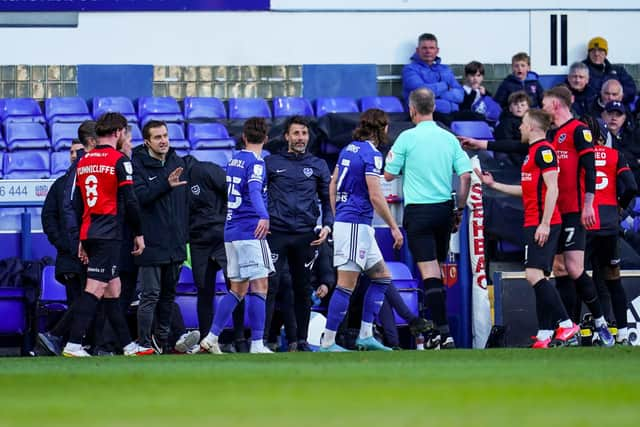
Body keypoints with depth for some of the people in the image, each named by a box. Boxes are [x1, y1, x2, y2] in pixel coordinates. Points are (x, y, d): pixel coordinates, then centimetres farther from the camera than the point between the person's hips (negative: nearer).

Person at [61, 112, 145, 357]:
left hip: (89, 234, 7)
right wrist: (139, 233, 1)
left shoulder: (83, 162, 14)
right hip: (109, 235, -7)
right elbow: (130, 201, -9)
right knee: (95, 289, -11)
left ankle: (128, 345, 17)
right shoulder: (119, 160, -7)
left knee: (112, 289, 12)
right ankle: (73, 344, -18)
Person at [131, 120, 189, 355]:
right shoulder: (138, 165, -7)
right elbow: (139, 196, -21)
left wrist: (184, 234, 17)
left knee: (169, 294, 14)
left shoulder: (177, 162, 12)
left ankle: (163, 340, 25)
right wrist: (165, 185, -33)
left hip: (174, 243, 6)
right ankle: (144, 344, -5)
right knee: (150, 295, -8)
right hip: (152, 244, -6)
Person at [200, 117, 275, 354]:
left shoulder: (234, 161, 16)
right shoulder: (255, 162, -8)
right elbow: (255, 190, -27)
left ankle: (211, 337, 11)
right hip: (250, 232, -8)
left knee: (237, 289, 14)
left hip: (231, 231, 8)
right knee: (260, 286, -8)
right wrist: (264, 216, -44)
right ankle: (257, 344, -13)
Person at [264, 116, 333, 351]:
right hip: (276, 232, -2)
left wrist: (327, 226, 0)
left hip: (305, 235, 2)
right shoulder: (271, 162, 7)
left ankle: (302, 339, 14)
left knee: (303, 288, 7)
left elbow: (327, 199, 15)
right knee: (270, 285, -10)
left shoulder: (318, 165, 12)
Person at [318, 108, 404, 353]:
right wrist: (394, 227, -10)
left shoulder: (349, 150, 14)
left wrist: (337, 217, 26)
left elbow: (333, 185, 20)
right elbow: (375, 197, -17)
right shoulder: (371, 154, -13)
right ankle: (328, 342, -10)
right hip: (356, 225, -10)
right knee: (347, 284, -9)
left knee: (382, 277, 14)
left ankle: (365, 335, 11)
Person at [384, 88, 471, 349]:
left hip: (419, 211, -5)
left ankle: (444, 333, -17)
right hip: (444, 209, 5)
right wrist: (459, 209, 12)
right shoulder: (449, 138, 5)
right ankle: (437, 331, 22)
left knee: (429, 273, -8)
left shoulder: (407, 138, -7)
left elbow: (389, 175, 0)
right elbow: (466, 176, 2)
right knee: (438, 272, 16)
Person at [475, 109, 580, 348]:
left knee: (534, 274, -17)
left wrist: (545, 223, -22)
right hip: (533, 224, 10)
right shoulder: (533, 151, 20)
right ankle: (545, 334, 6)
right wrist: (494, 185, 35)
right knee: (538, 277, 7)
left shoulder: (544, 150, -10)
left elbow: (552, 189, -17)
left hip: (542, 225, -10)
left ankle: (567, 325, -19)